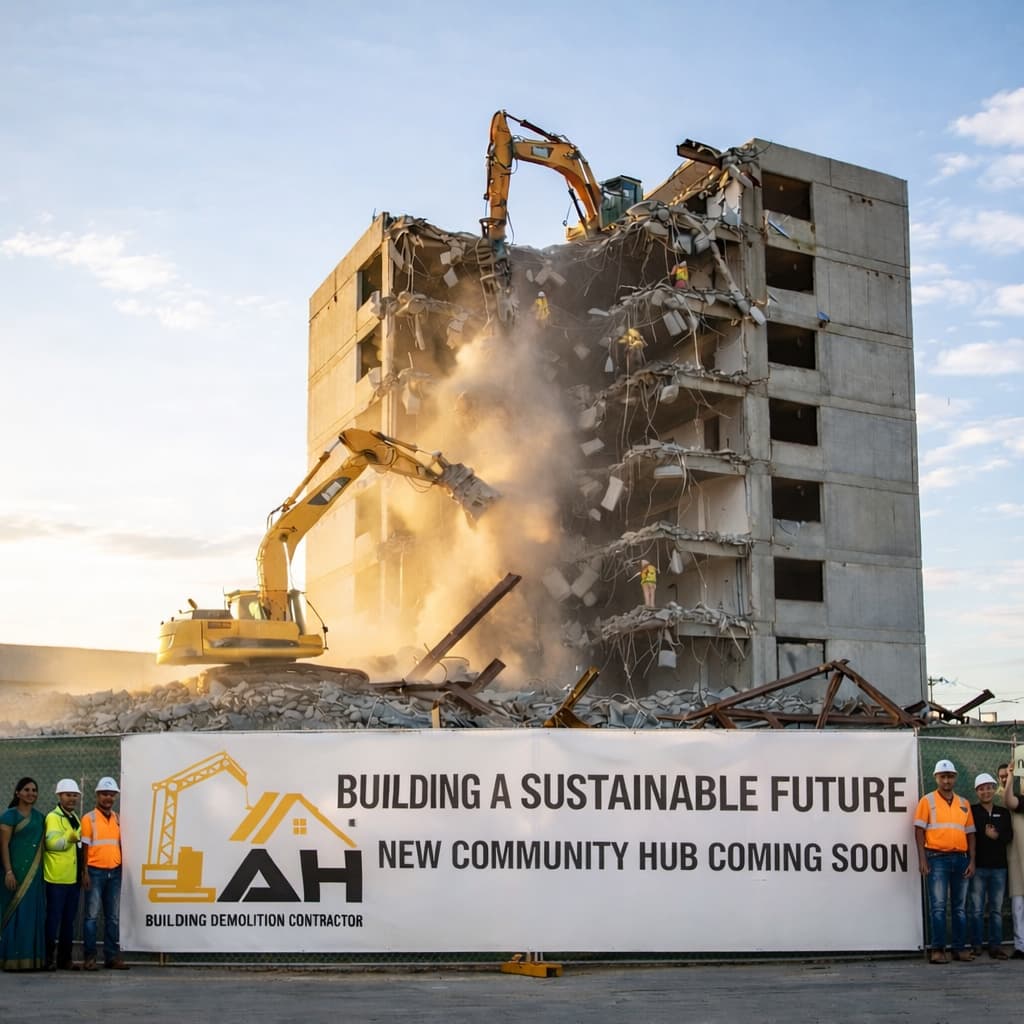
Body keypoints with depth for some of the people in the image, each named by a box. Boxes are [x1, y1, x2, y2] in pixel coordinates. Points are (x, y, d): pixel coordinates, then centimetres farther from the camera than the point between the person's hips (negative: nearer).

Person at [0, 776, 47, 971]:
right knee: (16, 913, -5)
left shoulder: (39, 817, 14)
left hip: (34, 873, 6)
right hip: (16, 871, -6)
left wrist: (40, 871, 8)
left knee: (34, 914, 5)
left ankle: (32, 959, 9)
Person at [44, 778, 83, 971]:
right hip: (57, 877, -8)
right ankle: (49, 958, 3)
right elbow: (52, 843, -22)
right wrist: (70, 837, -37)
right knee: (54, 918, -4)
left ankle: (65, 958, 17)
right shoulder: (53, 818, -8)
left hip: (73, 877, 8)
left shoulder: (75, 819, 17)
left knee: (69, 919, 11)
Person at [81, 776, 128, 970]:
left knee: (114, 916, 5)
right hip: (95, 871, -4)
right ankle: (90, 957, 2)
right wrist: (85, 873, -9)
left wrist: (124, 869, 8)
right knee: (92, 915, -3)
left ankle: (112, 956, 8)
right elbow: (85, 847, -3)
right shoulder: (89, 818, -1)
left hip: (115, 872, 4)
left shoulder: (118, 819, 13)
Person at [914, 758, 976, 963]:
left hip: (961, 858, 4)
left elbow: (970, 834, 13)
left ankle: (960, 948, 14)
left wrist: (972, 861, 4)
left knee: (960, 906, 8)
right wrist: (922, 859, -11)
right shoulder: (927, 801, 1)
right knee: (938, 906, -6)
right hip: (937, 858, -4)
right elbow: (919, 830, -3)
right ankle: (937, 950, -5)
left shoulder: (964, 803, 13)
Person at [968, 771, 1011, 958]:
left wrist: (997, 836, -12)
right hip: (978, 866, -3)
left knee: (997, 909, 5)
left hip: (998, 866, 3)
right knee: (976, 909, -2)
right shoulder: (971, 811, 2)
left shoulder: (1003, 813, 14)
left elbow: (1009, 835, 4)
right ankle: (976, 946, 4)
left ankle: (995, 945, 10)